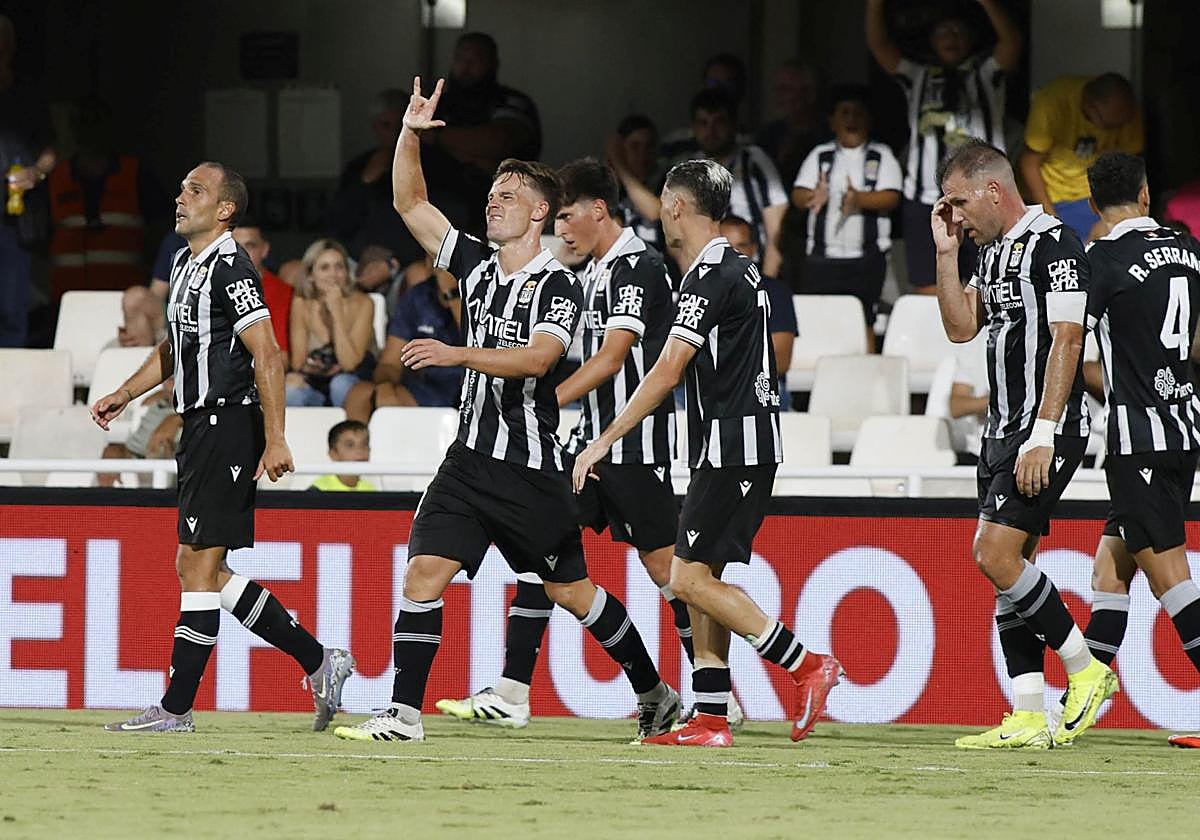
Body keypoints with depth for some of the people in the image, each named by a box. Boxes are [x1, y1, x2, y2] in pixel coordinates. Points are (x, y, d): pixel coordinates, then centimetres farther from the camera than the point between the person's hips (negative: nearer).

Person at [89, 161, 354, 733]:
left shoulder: (231, 269, -14)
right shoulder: (185, 264, 16)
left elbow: (267, 356, -20)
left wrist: (275, 440, -25)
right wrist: (123, 396, 23)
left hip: (227, 425, -10)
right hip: (201, 429, 10)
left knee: (197, 564, -8)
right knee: (205, 569, 12)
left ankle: (176, 708, -4)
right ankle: (317, 662, 18)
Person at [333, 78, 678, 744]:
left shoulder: (558, 287, -8)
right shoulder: (476, 265, 9)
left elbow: (535, 358, -24)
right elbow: (409, 204, 10)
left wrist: (456, 354, -32)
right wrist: (410, 135, -3)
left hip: (531, 468, -5)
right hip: (470, 458, 5)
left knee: (571, 590, 4)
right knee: (425, 571, -9)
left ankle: (654, 693, 21)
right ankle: (403, 714, -8)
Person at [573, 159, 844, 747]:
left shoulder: (711, 276, -14)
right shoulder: (739, 269, 17)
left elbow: (666, 373, -17)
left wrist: (604, 441, -14)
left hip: (731, 449, -10)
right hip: (742, 449, 10)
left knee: (690, 578, -11)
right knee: (697, 578, 9)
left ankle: (806, 666, -11)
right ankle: (710, 721, 6)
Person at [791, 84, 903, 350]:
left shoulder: (882, 156, 7)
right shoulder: (819, 156, 12)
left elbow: (891, 198, -6)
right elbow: (798, 195, 2)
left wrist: (860, 199, -26)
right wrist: (815, 196, -23)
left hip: (866, 257, -2)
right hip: (823, 256, 2)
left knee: (863, 323, -2)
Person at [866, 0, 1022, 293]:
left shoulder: (986, 74, 10)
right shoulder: (918, 78, 17)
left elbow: (1011, 43, -9)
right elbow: (878, 44, 6)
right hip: (926, 200, 2)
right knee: (929, 294, -1)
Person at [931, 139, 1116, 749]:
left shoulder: (1053, 242, -12)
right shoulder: (993, 250, 17)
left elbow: (1066, 339, -18)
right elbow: (960, 328, 18)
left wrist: (1043, 434, -22)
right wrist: (946, 252, 9)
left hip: (1046, 431, -10)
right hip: (1004, 429, 10)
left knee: (995, 553, -17)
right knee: (1006, 563, 5)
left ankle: (1086, 670, -4)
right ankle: (1029, 718, 5)